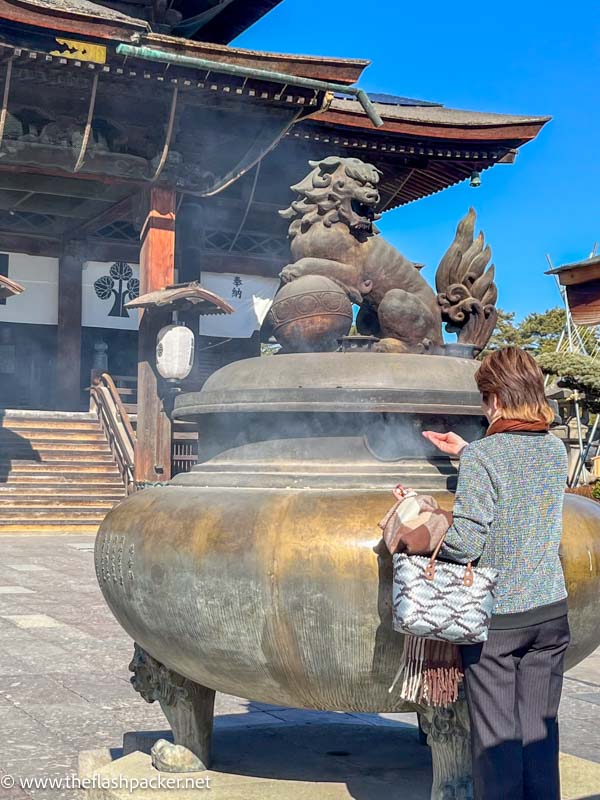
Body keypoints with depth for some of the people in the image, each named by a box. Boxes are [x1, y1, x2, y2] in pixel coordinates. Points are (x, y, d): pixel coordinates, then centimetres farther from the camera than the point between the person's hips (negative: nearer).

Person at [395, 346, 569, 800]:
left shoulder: (482, 457, -15)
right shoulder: (556, 449, 3)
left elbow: (466, 542, -20)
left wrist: (417, 535, -5)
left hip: (496, 618, -5)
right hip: (550, 610, 5)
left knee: (496, 737, 4)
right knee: (540, 729, 13)